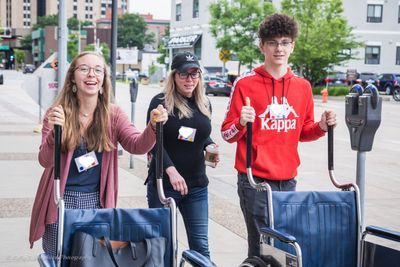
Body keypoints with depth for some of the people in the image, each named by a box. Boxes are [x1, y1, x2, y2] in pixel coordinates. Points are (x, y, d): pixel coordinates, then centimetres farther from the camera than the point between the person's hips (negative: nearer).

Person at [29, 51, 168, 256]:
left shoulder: (113, 115, 0)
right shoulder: (57, 113, -6)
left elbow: (137, 145, -11)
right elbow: (45, 161, -13)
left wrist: (154, 126, -31)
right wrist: (54, 131, -32)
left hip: (98, 203, 2)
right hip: (61, 201, -2)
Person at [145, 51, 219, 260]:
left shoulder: (205, 104, 9)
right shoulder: (161, 102, -7)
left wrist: (210, 147, -1)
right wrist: (171, 170, -25)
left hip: (197, 185, 4)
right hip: (164, 183, -4)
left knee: (200, 245, 5)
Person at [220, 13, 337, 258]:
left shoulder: (303, 86, 8)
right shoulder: (245, 84, -5)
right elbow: (228, 135, -3)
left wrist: (322, 127, -2)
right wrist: (242, 122, -24)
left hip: (288, 179, 5)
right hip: (255, 180, -4)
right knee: (261, 246, -3)